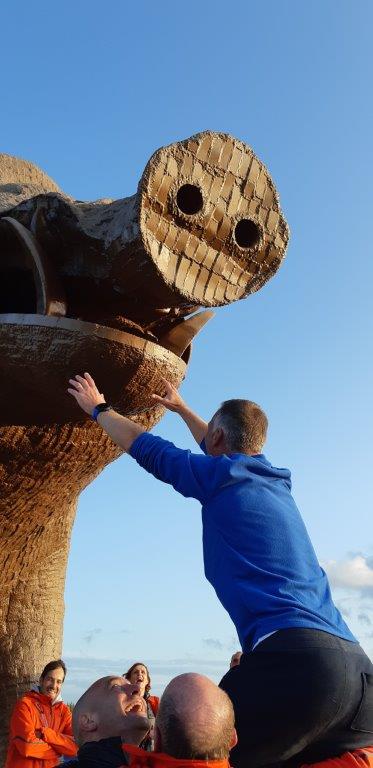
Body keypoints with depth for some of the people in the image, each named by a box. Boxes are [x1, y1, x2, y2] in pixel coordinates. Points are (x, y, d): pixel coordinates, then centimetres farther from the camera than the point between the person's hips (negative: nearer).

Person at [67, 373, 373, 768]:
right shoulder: (276, 481, 21)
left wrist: (98, 408, 32)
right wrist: (181, 408, 57)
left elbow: (148, 449, 14)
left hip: (294, 657, -8)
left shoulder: (224, 474, 0)